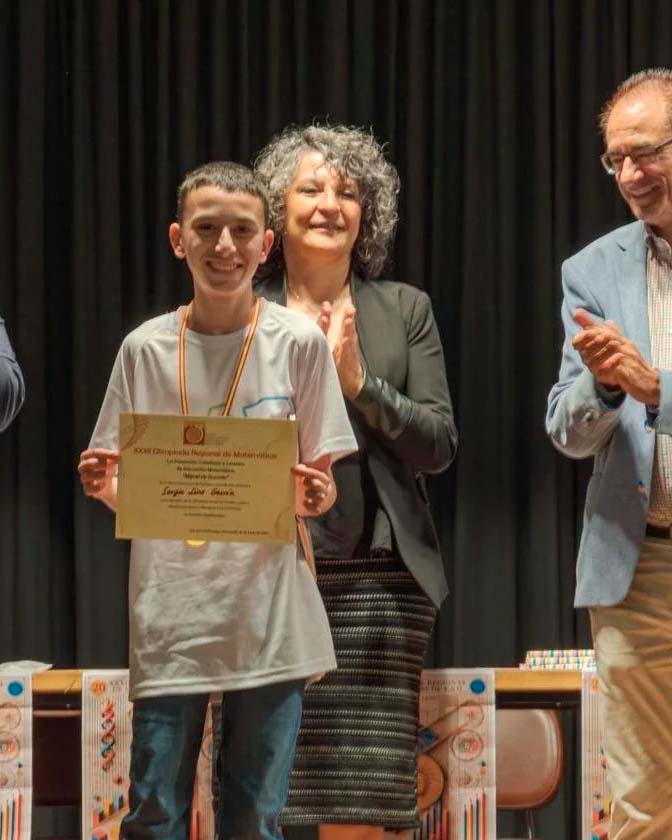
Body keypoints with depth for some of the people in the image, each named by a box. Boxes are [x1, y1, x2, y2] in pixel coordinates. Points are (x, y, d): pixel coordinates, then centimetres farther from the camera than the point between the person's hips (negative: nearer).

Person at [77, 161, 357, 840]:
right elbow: (124, 491, 9)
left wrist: (314, 497, -18)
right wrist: (104, 487, -13)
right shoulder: (145, 349, 4)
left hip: (269, 615, -1)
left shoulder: (299, 344, 0)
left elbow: (321, 489, 4)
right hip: (169, 612, 1)